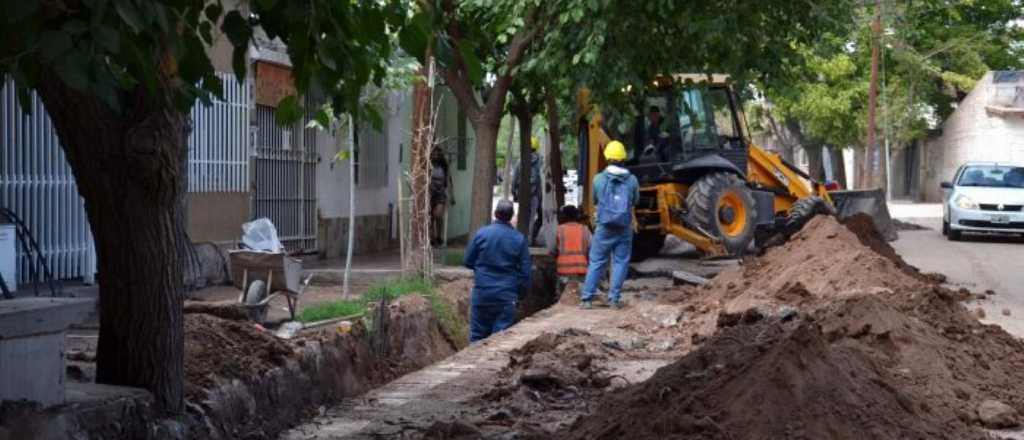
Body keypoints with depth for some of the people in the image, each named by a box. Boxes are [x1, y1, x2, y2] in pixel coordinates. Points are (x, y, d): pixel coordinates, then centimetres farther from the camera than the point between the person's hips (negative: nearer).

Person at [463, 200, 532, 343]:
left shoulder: (481, 233, -6)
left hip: (482, 293, 0)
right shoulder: (519, 239, -5)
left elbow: (468, 262, 3)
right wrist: (518, 289, 13)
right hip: (507, 297, 0)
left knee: (477, 336, 10)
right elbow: (525, 271, -1)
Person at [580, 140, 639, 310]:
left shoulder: (599, 179, -6)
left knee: (596, 262, 6)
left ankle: (586, 298, 6)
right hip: (624, 228, 0)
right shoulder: (632, 180, -4)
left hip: (604, 227, 0)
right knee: (620, 262, 8)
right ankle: (614, 298, 5)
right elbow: (635, 201, 10)